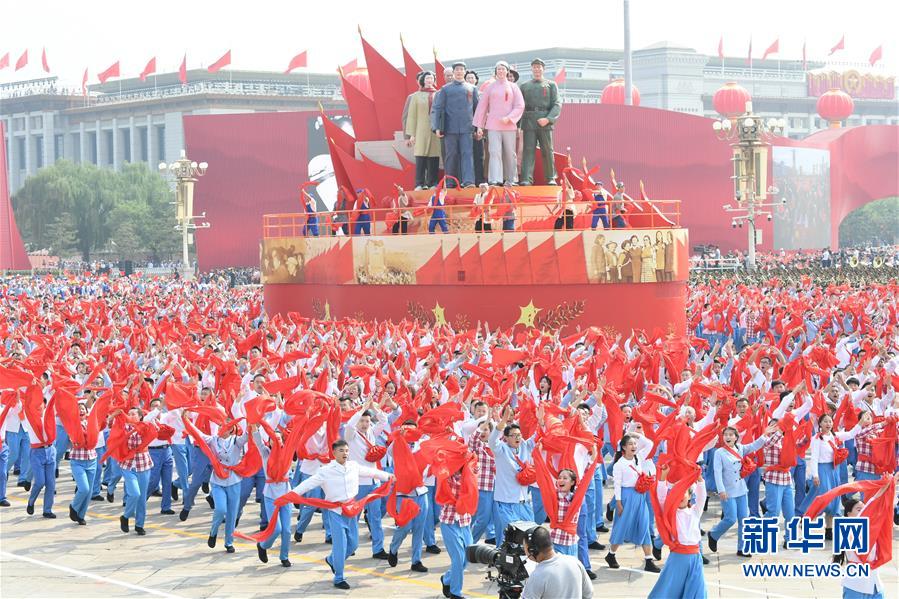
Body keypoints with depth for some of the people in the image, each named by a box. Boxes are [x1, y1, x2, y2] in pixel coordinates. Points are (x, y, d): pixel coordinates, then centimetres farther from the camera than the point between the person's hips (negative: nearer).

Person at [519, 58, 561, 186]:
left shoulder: (551, 85, 11)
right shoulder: (524, 86, 17)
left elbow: (557, 104, 2)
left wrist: (548, 119, -13)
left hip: (545, 122, -1)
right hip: (528, 122, 1)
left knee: (547, 151, 2)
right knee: (528, 150, -7)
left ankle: (550, 178, 11)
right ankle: (526, 179, -13)